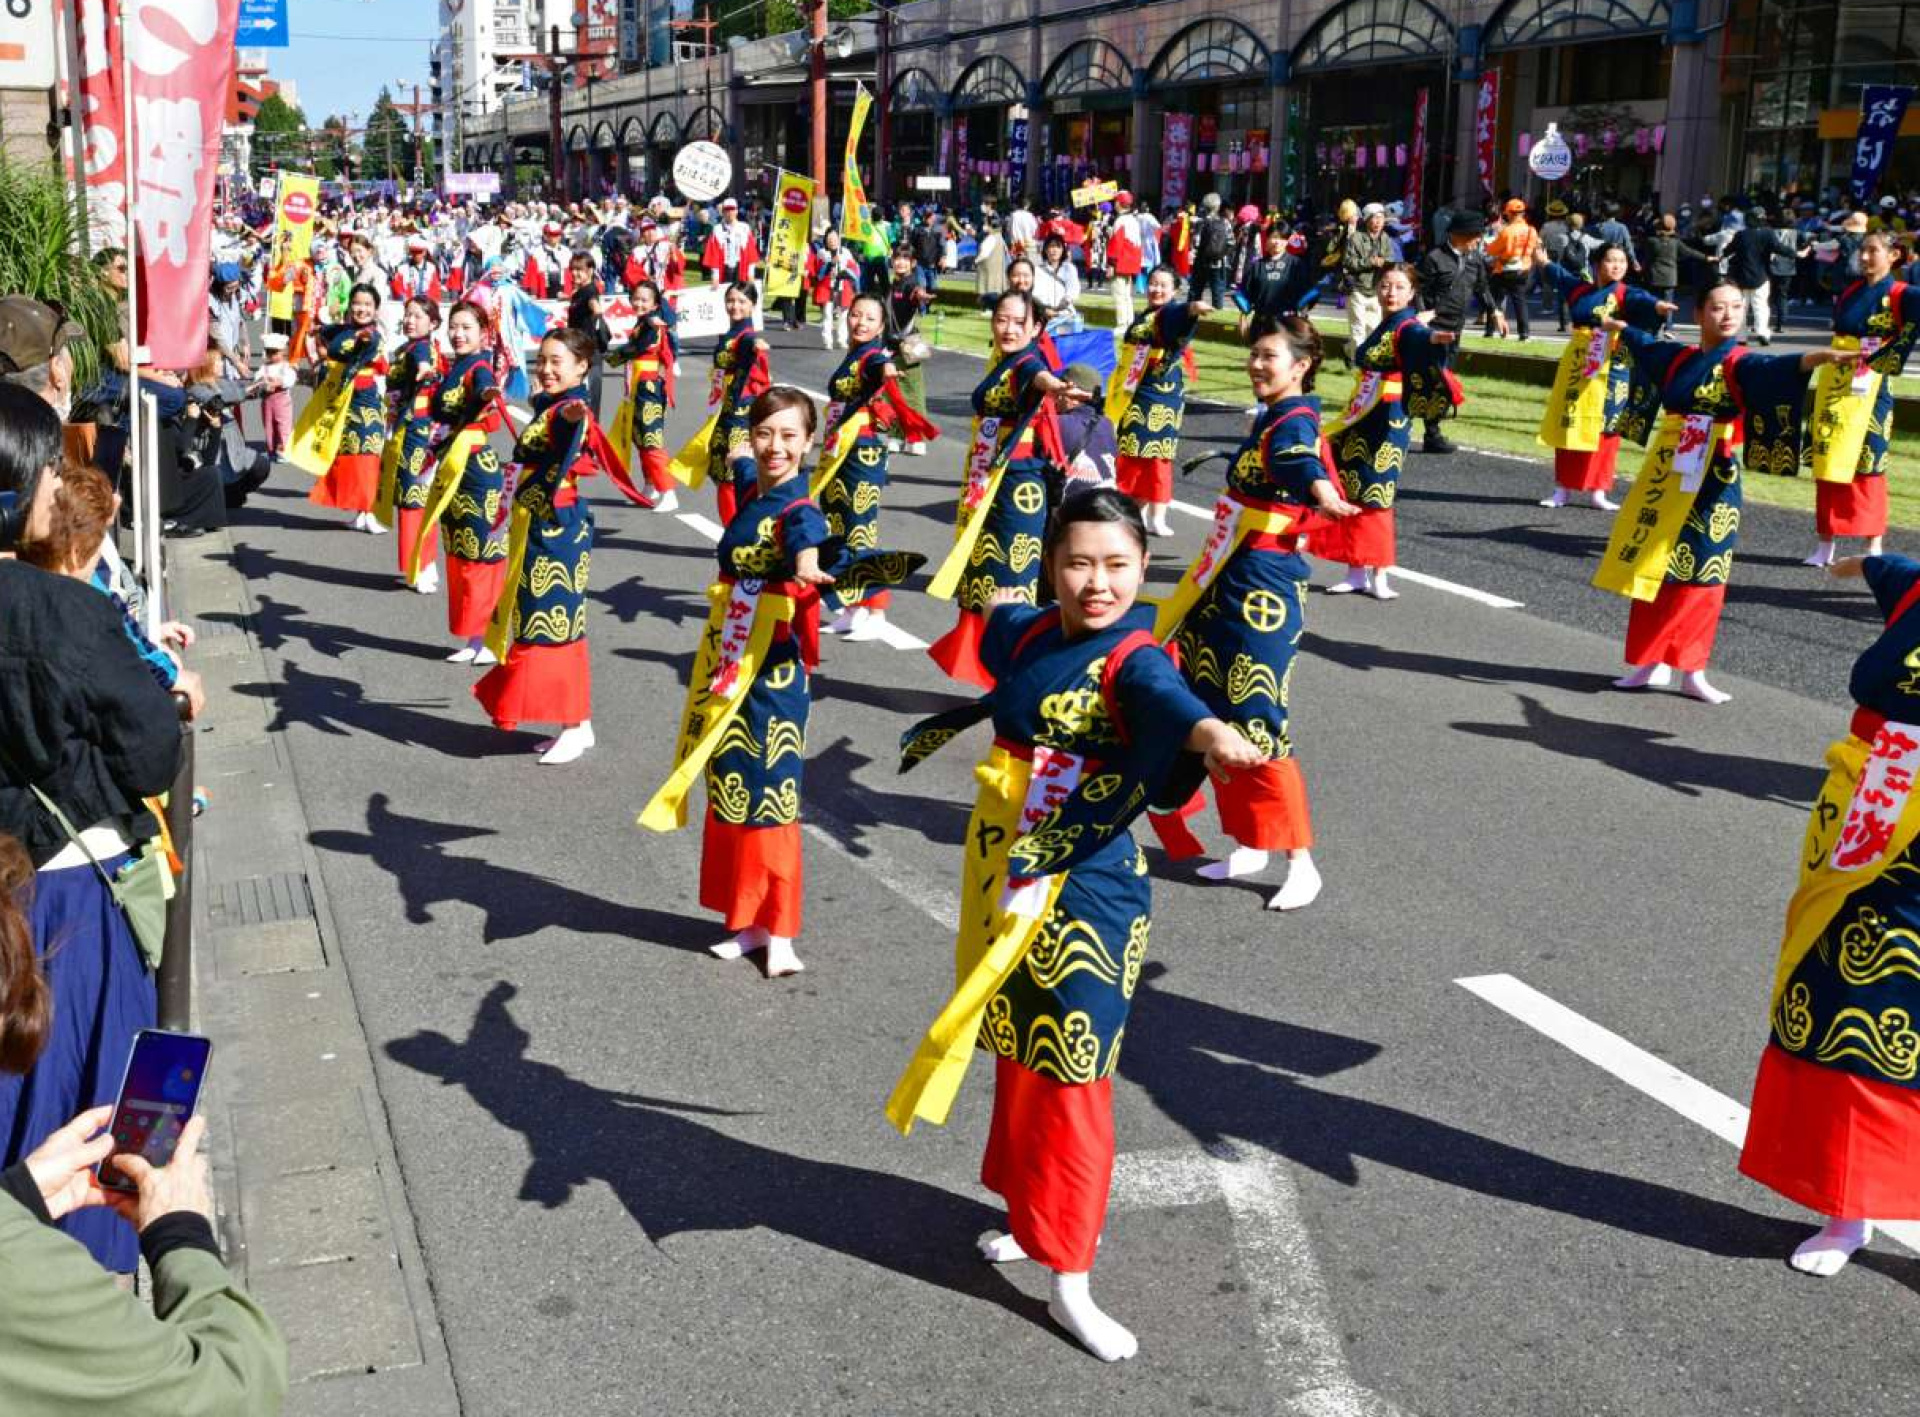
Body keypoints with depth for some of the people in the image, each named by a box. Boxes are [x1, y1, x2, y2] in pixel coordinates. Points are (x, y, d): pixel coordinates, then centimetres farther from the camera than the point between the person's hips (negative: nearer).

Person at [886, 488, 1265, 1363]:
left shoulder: (1134, 660, -18)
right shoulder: (1029, 635, 1)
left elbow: (1169, 700, -42)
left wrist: (1213, 735, -63)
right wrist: (999, 607, 49)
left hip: (1088, 894, -6)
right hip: (1005, 878, 6)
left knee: (1070, 1078, -2)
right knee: (1018, 1059, 19)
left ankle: (1068, 1283, 8)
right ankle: (1035, 1217, 39)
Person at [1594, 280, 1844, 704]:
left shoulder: (1742, 364, -6)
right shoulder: (1679, 357, 7)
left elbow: (1780, 367, -28)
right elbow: (1644, 343, 29)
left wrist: (1819, 357, -49)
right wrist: (1615, 325, 49)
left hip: (1712, 482, -4)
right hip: (1665, 474, 4)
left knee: (1697, 574, -1)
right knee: (1650, 569, 7)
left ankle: (1691, 671, 7)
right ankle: (1651, 662, 18)